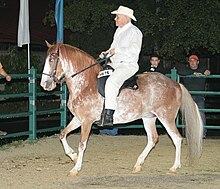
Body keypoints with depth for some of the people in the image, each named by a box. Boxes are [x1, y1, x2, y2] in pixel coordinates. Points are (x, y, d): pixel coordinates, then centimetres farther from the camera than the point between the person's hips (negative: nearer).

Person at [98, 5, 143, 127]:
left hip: (128, 65, -10)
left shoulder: (134, 31, -8)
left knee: (111, 82, -34)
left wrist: (116, 50, -18)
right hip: (114, 65, 11)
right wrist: (106, 53, 9)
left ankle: (108, 115, -40)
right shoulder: (118, 31, 20)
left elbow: (134, 50, -20)